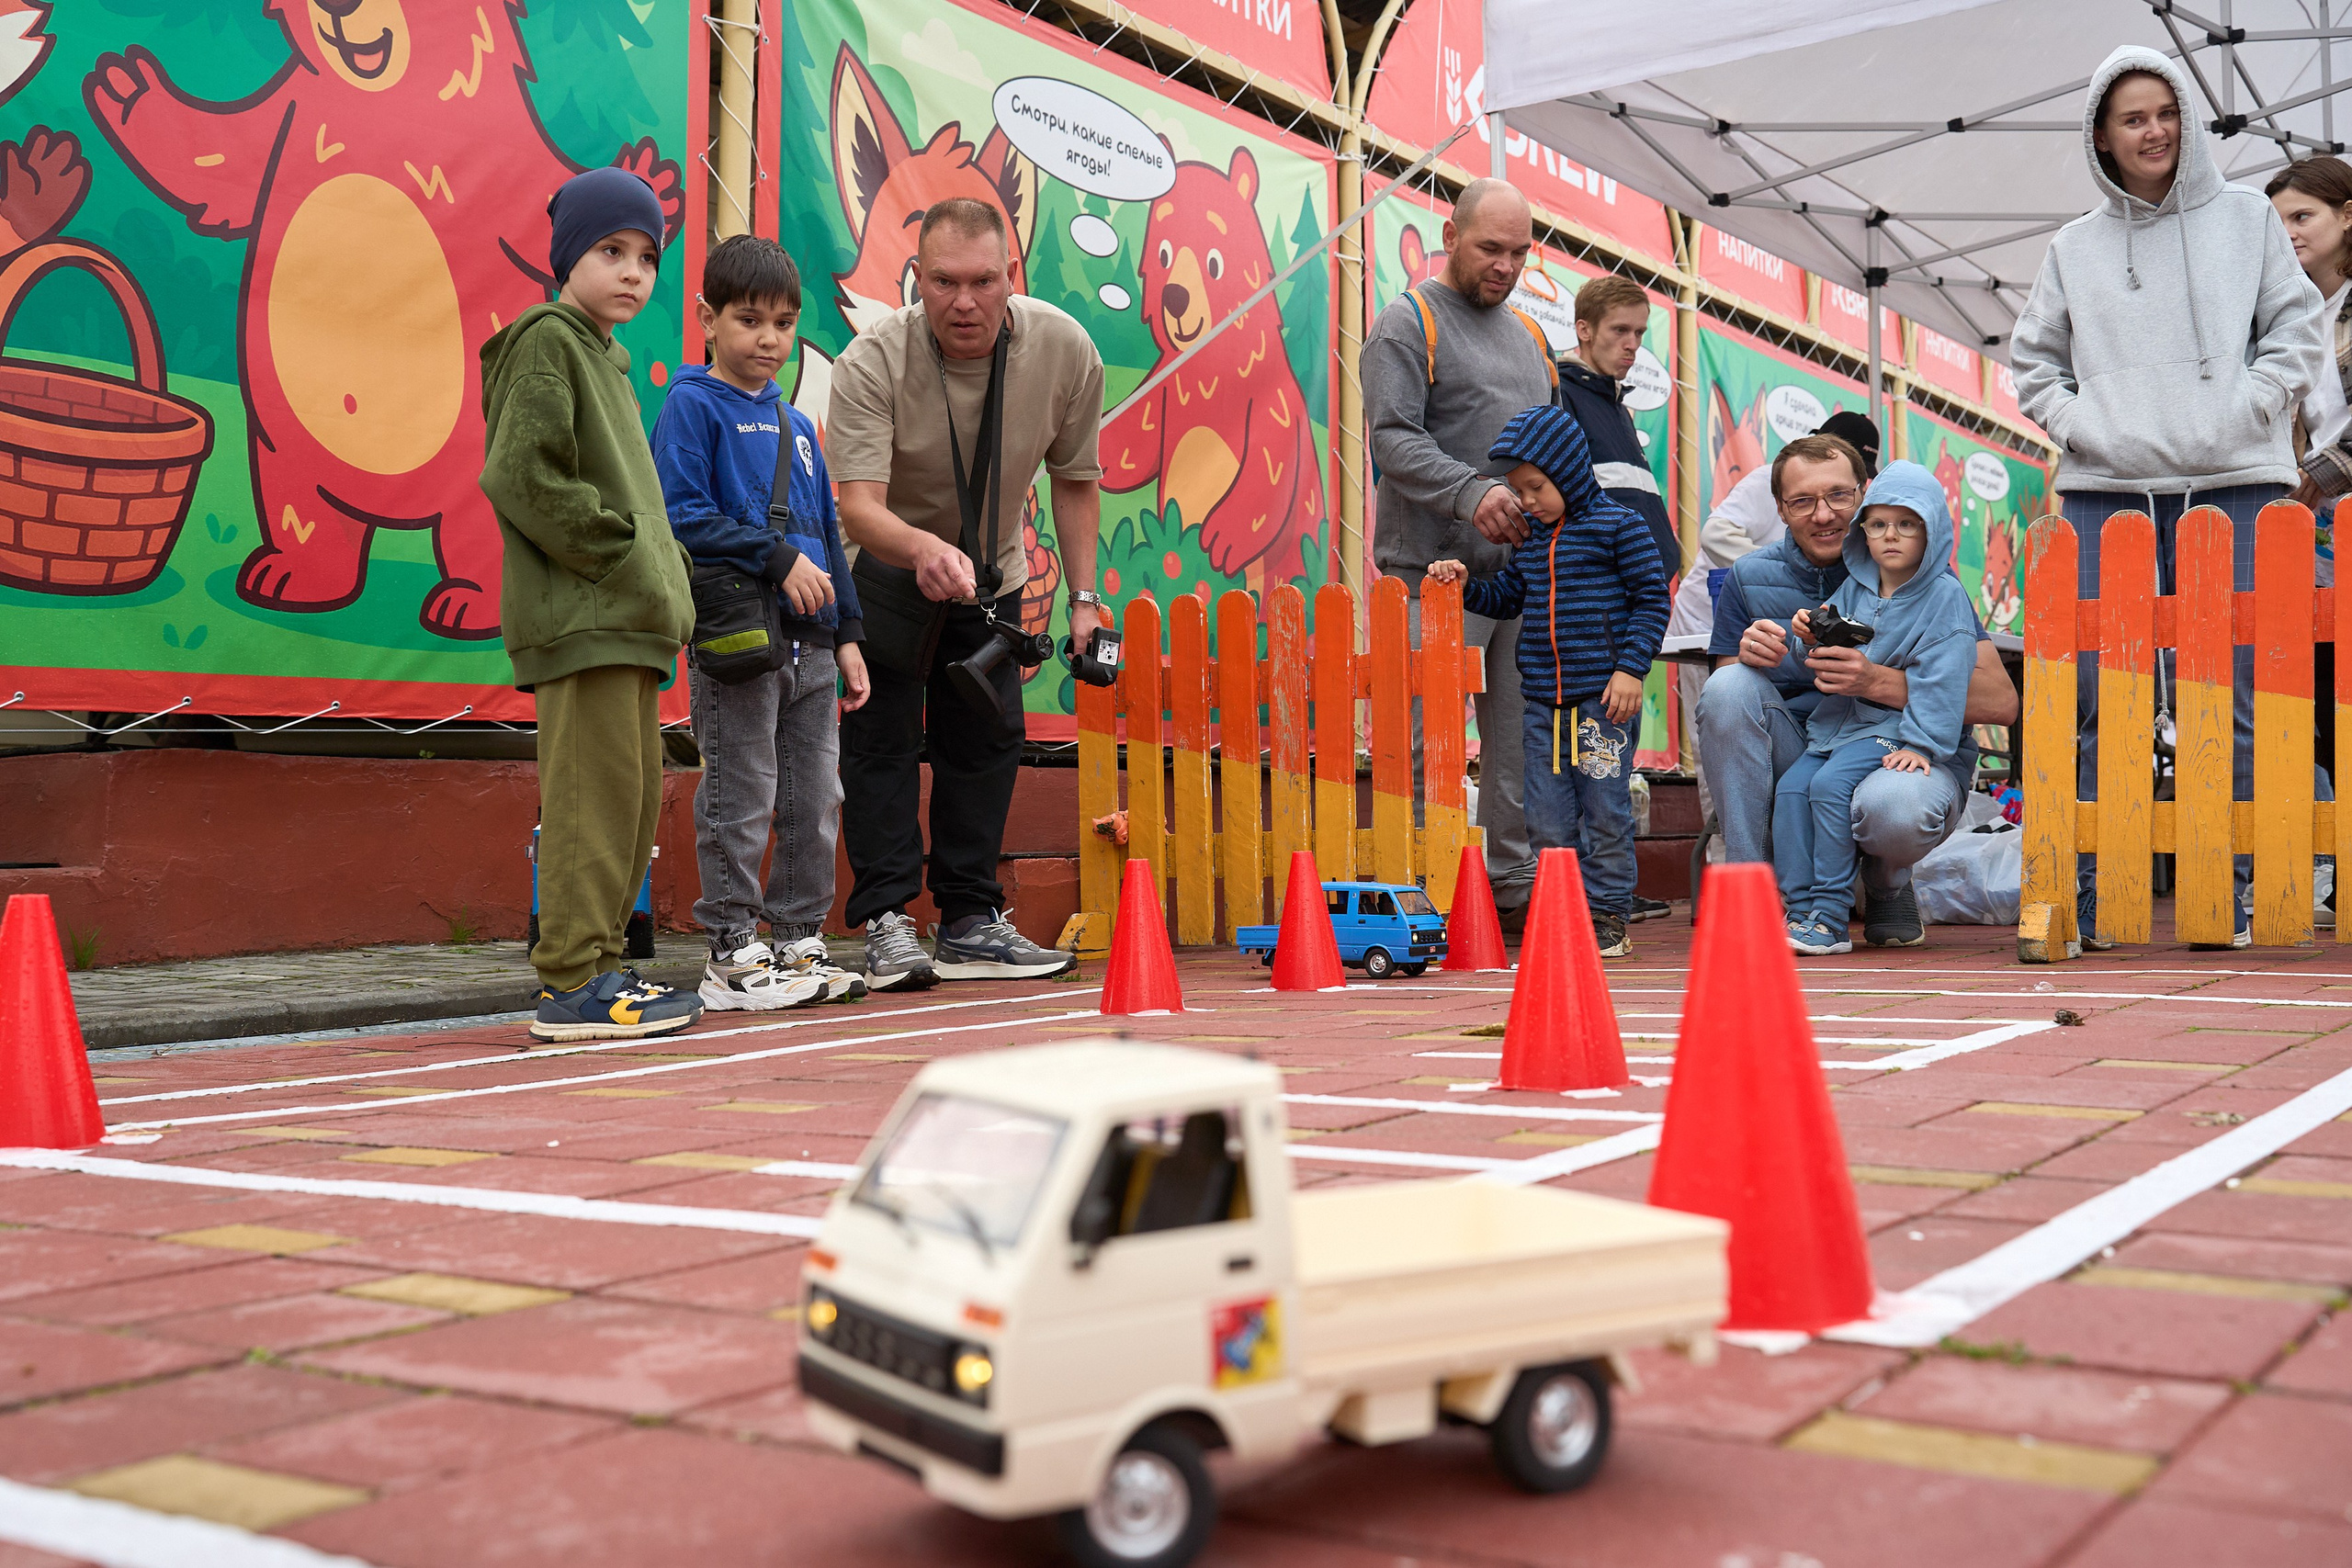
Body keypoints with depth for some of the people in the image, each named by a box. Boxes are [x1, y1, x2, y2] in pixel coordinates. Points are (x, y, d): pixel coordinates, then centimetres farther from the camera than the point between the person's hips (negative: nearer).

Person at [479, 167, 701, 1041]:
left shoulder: (605, 357, 24)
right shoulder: (546, 340, -5)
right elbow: (521, 476, -16)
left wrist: (666, 577, 12)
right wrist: (624, 559, -15)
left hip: (625, 618, 10)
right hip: (578, 615, -10)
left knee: (633, 797, 10)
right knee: (597, 793, -11)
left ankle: (593, 966, 17)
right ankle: (575, 985, -7)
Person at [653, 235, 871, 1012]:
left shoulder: (796, 424, 19)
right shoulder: (692, 406, -2)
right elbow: (683, 517, -13)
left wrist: (847, 634, 15)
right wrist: (778, 559, -18)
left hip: (809, 640, 7)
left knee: (815, 799, 9)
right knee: (741, 796, -3)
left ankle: (800, 940, 19)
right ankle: (732, 955, 5)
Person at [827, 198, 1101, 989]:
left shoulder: (1064, 350, -19)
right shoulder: (871, 361, -29)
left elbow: (1075, 480, -4)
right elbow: (857, 505, -40)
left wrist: (1083, 597, -6)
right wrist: (924, 548, -60)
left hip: (992, 572, 3)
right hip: (885, 570, -3)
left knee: (988, 736, 3)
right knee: (882, 732, -10)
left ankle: (970, 922, 12)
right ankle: (885, 921, -6)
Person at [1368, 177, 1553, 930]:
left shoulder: (1527, 334, 22)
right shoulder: (1408, 323, 0)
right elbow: (1394, 438, -12)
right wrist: (1473, 492, -24)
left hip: (1522, 569, 7)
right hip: (1437, 567, -7)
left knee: (1520, 736, 7)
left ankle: (1514, 884, 13)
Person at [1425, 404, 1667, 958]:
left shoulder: (1619, 526, -4)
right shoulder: (1530, 538, 15)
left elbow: (1651, 598, -4)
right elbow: (1506, 598, 24)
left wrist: (1631, 667, -11)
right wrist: (1465, 584, 6)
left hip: (1602, 696, -6)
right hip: (1542, 702, 6)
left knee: (1604, 812, -1)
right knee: (1546, 818, 7)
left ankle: (1607, 915, 9)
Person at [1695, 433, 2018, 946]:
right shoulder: (1750, 577, 0)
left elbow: (2001, 702, -15)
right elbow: (1722, 706, 2)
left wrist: (1878, 683, -27)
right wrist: (1748, 656, -20)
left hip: (1913, 754, -2)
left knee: (1895, 807, -38)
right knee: (1731, 688, -24)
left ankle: (1887, 886, 2)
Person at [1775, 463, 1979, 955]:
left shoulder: (1945, 596, -5)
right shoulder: (1854, 587, 12)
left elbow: (1941, 679, -12)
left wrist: (1923, 744, -21)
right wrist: (1815, 638, -4)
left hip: (1896, 730, -6)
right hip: (1838, 722, 6)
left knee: (1831, 783, -27)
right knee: (1791, 788, -15)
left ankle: (1830, 919, -22)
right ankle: (1800, 909, -12)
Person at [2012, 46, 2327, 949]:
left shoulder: (2246, 218, 12)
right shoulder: (2074, 247, 14)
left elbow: (2296, 335, 10)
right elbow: (2033, 361, 17)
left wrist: (2237, 414, -5)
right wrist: (2079, 423, 0)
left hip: (2231, 485, -1)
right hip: (2104, 491, 1)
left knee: (2226, 697, -5)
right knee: (2098, 695, -5)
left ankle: (2229, 892, 5)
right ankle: (2094, 893, 1)